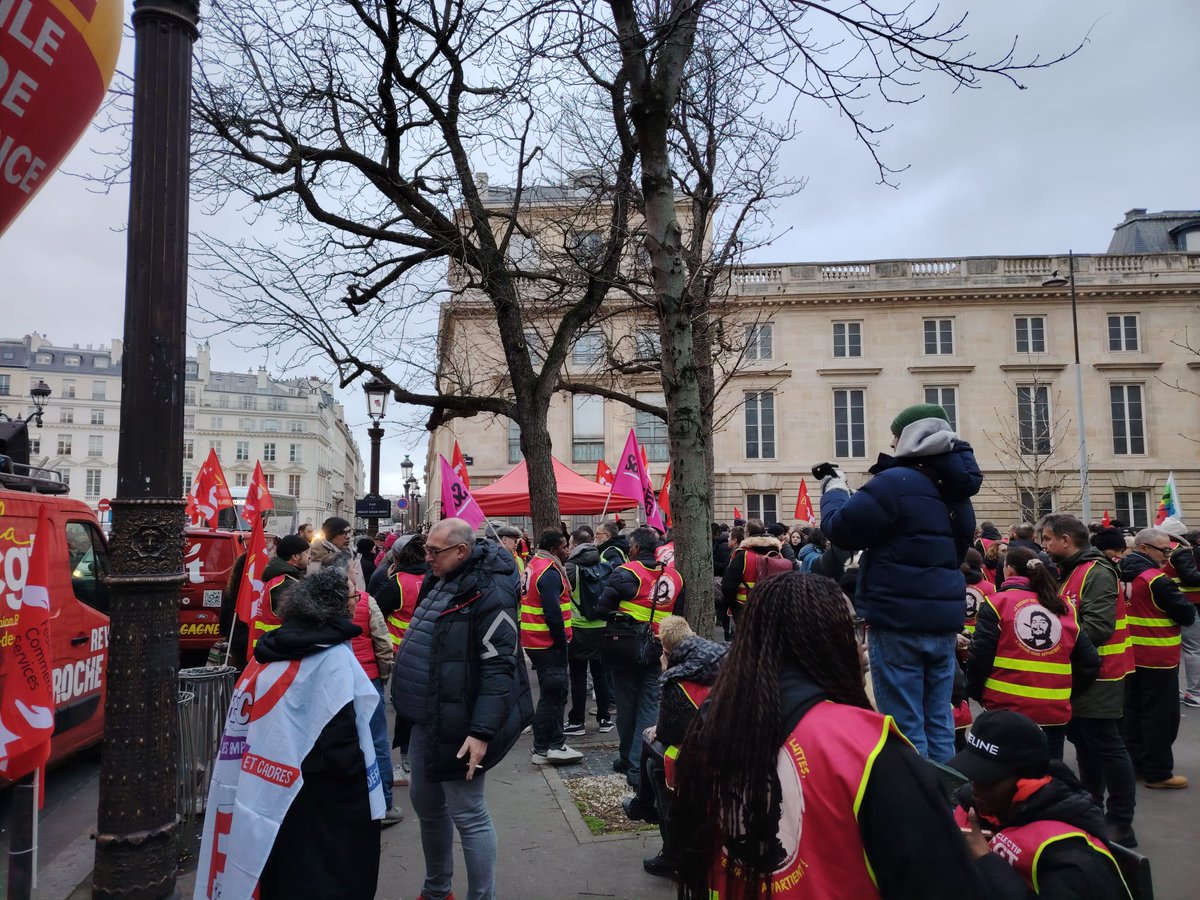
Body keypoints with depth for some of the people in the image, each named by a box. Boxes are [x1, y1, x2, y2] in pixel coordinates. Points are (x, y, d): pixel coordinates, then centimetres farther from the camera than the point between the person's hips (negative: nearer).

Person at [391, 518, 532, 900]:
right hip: (426, 720, 10)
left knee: (469, 816, 0)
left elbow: (499, 668, -24)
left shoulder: (488, 594, -21)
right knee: (426, 804, 21)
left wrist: (481, 732, -27)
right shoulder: (438, 583, 9)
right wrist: (412, 705, 21)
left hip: (456, 725, -10)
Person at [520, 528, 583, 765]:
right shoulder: (549, 572, -19)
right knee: (552, 695, -2)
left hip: (534, 640, 10)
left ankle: (554, 744, 23)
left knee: (554, 693, 16)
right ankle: (543, 750, 5)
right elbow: (552, 614, -24)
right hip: (548, 644, -10)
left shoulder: (534, 565, 13)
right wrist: (562, 641, -15)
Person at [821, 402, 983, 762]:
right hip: (944, 622, 8)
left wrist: (834, 493, 9)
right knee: (939, 722, 15)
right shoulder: (956, 492, 11)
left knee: (905, 725, 1)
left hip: (899, 623, -8)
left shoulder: (897, 482, -16)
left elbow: (841, 529, -12)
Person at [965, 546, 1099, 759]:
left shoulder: (997, 603, -6)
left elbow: (979, 656, -11)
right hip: (1055, 713, 4)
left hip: (1006, 709, -3)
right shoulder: (1066, 609, 7)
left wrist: (975, 693, 5)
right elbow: (1089, 662, 8)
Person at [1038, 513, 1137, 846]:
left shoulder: (1097, 573, -17)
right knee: (1084, 741, 17)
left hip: (1098, 676, -10)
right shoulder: (1069, 572, 14)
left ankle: (1121, 825, 7)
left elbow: (1098, 627, -26)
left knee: (1107, 746, -3)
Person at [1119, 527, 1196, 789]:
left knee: (1132, 710, 15)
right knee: (1160, 715, 0)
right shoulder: (1157, 581, -20)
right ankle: (1158, 773, 5)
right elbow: (1187, 615, -15)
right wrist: (1187, 607, 4)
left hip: (1131, 656, 8)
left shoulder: (1123, 576, 4)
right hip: (1157, 658, -8)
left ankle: (1134, 762, 25)